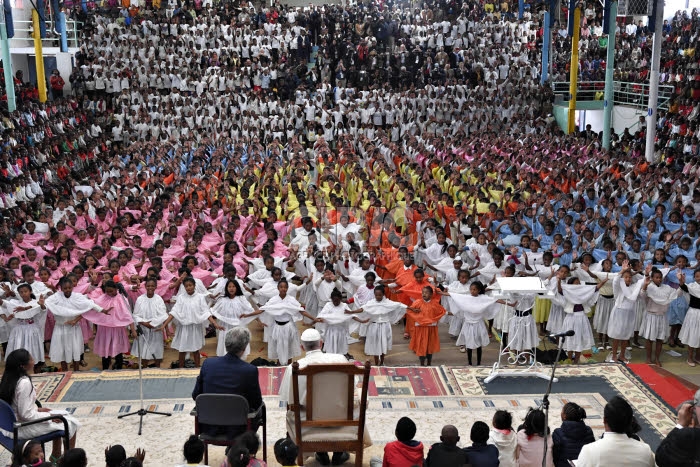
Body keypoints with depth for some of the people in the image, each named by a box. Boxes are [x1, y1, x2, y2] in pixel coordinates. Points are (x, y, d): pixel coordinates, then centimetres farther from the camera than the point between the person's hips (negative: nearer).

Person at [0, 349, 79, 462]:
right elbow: (26, 415, -26)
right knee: (71, 423, 3)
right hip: (24, 429, -9)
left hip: (14, 424, 9)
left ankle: (56, 456, 32)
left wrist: (37, 409, 11)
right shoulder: (24, 383, -27)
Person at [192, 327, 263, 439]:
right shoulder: (250, 370, -19)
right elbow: (256, 404, -7)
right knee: (259, 410, 27)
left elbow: (195, 395, 0)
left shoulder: (208, 363, -11)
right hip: (236, 430, -3)